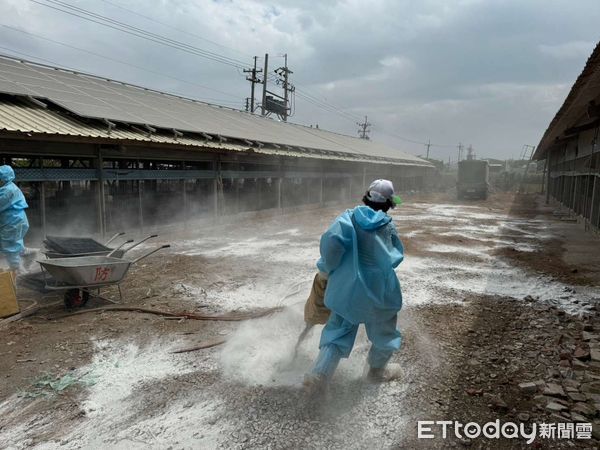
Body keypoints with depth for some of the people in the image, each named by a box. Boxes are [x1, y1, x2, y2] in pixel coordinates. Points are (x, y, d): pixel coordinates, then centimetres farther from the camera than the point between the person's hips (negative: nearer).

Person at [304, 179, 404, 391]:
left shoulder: (348, 217, -6)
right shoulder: (388, 226, -4)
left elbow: (331, 240, -21)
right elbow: (397, 256, 5)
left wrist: (326, 268, -8)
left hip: (346, 288, 1)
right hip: (378, 289, -1)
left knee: (337, 331, 12)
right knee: (384, 330, 24)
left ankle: (319, 375, 1)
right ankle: (376, 370, 40)